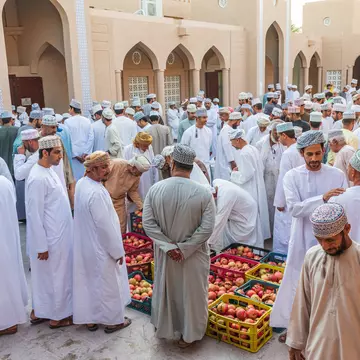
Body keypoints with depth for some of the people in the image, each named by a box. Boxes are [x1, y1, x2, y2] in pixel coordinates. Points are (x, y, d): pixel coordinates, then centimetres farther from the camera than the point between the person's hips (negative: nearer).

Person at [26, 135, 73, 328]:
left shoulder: (48, 171, 6)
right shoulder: (38, 178, -24)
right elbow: (35, 215, -22)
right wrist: (42, 246, -18)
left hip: (57, 234, 9)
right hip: (50, 239, -9)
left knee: (46, 275, 20)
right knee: (57, 276, 7)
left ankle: (39, 311, 36)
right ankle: (58, 316, 25)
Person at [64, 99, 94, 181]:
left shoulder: (67, 121, -7)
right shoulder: (87, 121, 0)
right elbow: (91, 137, -4)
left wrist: (75, 155, -6)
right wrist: (86, 153, -3)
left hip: (74, 154, -3)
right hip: (85, 155, 3)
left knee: (75, 176, 3)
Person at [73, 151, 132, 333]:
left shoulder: (81, 184, -2)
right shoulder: (96, 192, -29)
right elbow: (105, 226, -25)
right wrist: (117, 251, -14)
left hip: (84, 246, 8)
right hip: (100, 248, -8)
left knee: (88, 282, 20)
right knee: (107, 284, 10)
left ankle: (90, 319, 37)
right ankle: (113, 320, 29)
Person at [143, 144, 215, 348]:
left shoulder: (155, 189, -13)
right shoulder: (204, 193, -18)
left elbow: (148, 222, -12)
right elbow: (207, 229, -19)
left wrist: (168, 246, -12)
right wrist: (185, 249, -13)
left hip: (165, 253, 2)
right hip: (194, 255, -2)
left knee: (165, 290, 24)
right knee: (192, 293, 18)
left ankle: (164, 328, 46)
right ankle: (189, 334, 35)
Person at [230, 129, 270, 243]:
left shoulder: (244, 154, -22)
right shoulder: (253, 149, 6)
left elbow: (246, 175, -25)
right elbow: (261, 168, 14)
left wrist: (234, 173, -8)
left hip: (250, 192, -10)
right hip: (257, 188, 10)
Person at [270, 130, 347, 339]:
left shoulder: (337, 175, -3)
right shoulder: (292, 176, -6)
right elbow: (294, 208, -17)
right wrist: (323, 198, -28)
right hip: (303, 239, -1)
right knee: (298, 283, 11)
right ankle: (293, 326, 29)